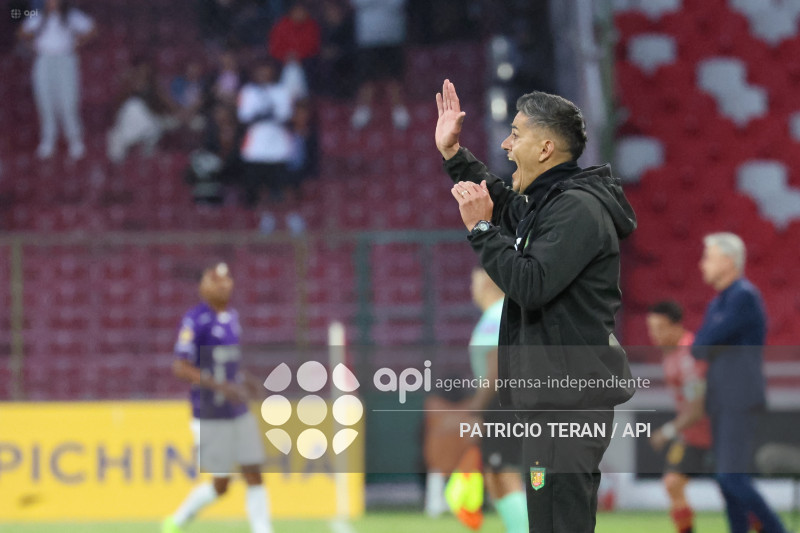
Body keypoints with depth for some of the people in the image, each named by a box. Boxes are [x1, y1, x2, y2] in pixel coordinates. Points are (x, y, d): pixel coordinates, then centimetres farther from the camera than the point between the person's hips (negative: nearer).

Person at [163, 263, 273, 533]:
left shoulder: (232, 317, 11)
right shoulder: (195, 320, -14)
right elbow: (181, 367, -19)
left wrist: (243, 380, 10)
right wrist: (221, 386, -26)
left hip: (239, 413, 7)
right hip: (210, 417, -7)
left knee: (254, 475, 0)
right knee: (220, 485, -2)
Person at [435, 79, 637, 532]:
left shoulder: (578, 209, -17)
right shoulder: (548, 201, 15)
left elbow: (531, 284, -25)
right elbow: (506, 206, 37)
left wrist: (482, 228, -17)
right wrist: (453, 154, 33)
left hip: (570, 400, -11)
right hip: (556, 395, 11)